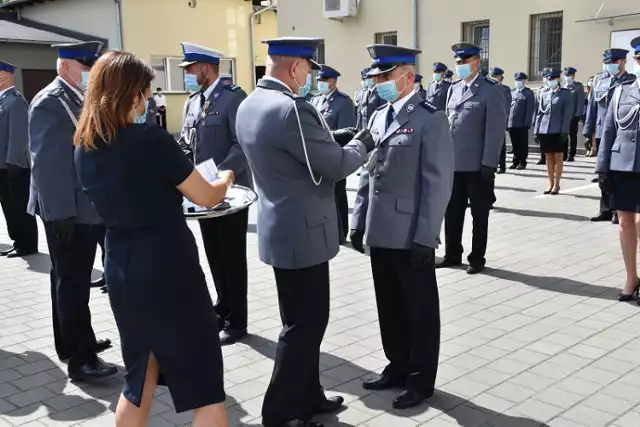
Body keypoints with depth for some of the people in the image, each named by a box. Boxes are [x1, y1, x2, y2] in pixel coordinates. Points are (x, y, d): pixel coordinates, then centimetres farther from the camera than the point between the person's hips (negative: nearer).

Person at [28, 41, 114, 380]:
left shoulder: (82, 99, 13)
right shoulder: (49, 102, -14)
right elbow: (45, 162, -20)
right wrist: (60, 212, -22)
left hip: (88, 206, 9)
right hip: (67, 211, -9)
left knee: (72, 281, 18)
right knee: (72, 283, -3)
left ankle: (72, 342, 32)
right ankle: (81, 358, 4)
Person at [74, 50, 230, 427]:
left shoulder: (85, 148, 4)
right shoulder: (149, 138, -17)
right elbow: (207, 197, -8)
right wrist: (227, 176, 11)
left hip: (122, 271, 8)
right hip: (168, 268, -7)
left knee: (139, 382, 21)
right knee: (203, 386, 5)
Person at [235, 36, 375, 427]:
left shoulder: (249, 105, 7)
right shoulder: (291, 109, -24)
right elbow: (338, 166, -17)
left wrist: (332, 137, 13)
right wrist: (361, 143, 2)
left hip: (280, 227, 10)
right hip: (303, 232, -10)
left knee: (302, 320, 20)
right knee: (306, 324, 2)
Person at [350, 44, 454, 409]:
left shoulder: (430, 119, -10)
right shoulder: (379, 117, 13)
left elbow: (438, 183, -14)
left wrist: (425, 236, -17)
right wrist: (359, 222, 12)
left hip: (412, 237, -7)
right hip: (380, 234, 7)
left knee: (420, 308, 7)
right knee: (390, 307, 17)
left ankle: (422, 379, 21)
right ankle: (398, 366, 33)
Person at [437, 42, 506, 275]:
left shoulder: (491, 90, -7)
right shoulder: (453, 89, 13)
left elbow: (495, 130, -12)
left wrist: (488, 164, -16)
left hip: (477, 166, -6)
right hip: (453, 164, 6)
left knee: (479, 215, 7)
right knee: (452, 213, 12)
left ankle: (477, 259, 18)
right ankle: (452, 254, 26)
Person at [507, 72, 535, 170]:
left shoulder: (529, 93, 0)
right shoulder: (512, 92, 16)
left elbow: (530, 109, -6)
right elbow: (508, 107, 14)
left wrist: (527, 122, -13)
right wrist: (507, 121, 7)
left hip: (522, 124, -4)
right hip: (512, 123, 4)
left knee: (523, 144, 3)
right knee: (515, 144, 9)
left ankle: (522, 162, 9)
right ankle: (516, 161, 17)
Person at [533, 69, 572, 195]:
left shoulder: (566, 94, 0)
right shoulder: (544, 94, 12)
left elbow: (568, 114, -5)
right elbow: (539, 113, 12)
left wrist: (564, 131, -13)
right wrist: (536, 131, 5)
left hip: (558, 131, -4)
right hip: (544, 130, 4)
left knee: (558, 157, 2)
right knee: (549, 157, 8)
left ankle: (557, 184, 8)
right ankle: (550, 184, 14)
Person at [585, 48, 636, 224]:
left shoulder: (632, 81, -3)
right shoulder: (599, 79, 10)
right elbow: (593, 106, 10)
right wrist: (591, 131, 7)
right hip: (602, 133, 4)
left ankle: (618, 210, 12)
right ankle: (606, 209, 20)